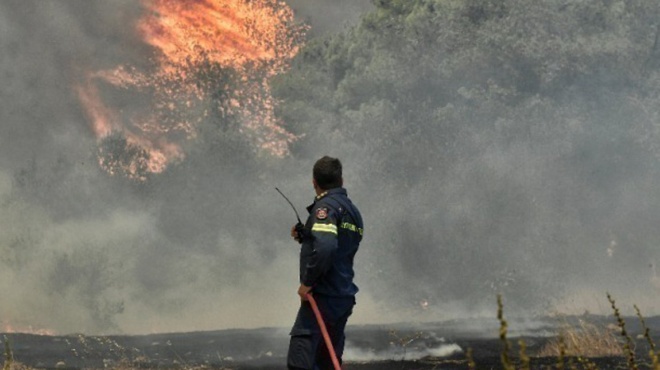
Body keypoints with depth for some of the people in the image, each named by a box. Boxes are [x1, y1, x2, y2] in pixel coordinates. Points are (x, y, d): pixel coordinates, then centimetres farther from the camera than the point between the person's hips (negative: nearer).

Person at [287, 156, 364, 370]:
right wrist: (303, 237, 19)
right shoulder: (352, 211, 18)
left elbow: (325, 247, -28)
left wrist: (308, 282, -19)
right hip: (344, 299, 10)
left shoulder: (325, 207, -12)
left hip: (322, 297, -10)